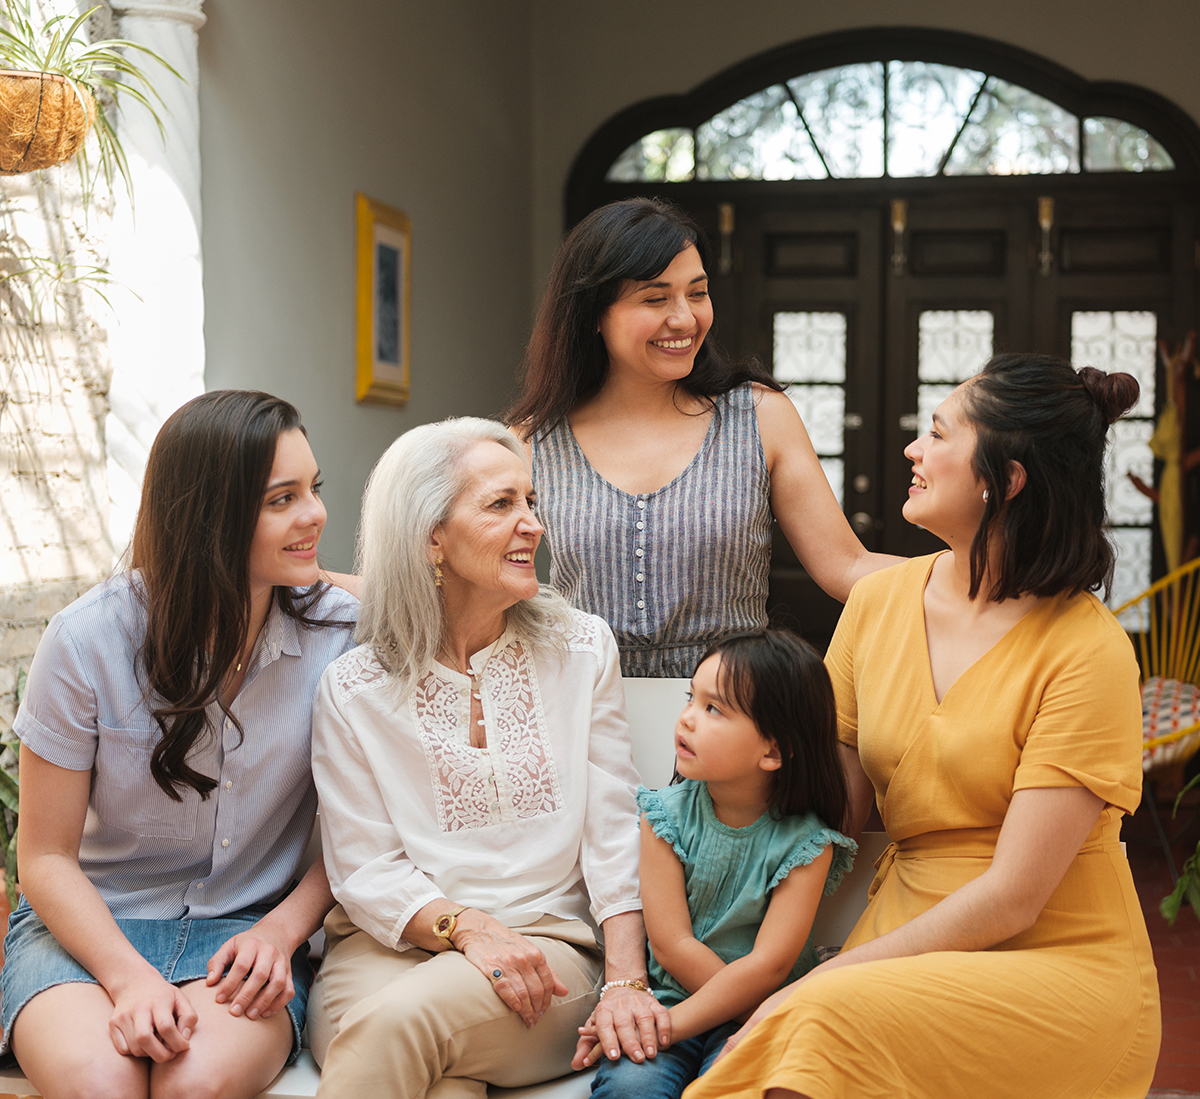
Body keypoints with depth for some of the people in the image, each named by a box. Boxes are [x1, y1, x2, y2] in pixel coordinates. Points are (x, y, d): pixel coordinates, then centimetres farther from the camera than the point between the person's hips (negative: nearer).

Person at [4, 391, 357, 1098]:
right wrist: (128, 977, -20)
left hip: (246, 929, 1)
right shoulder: (88, 641, -11)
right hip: (93, 926, 0)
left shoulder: (341, 635, -6)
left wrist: (282, 929, -13)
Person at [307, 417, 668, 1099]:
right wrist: (468, 928, -19)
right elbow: (364, 869, 0)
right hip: (391, 946, 0)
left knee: (398, 1022, -31)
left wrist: (626, 981, -9)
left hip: (549, 940, 0)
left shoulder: (582, 650, 6)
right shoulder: (353, 690, 3)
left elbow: (614, 831, 3)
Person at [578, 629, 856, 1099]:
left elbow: (768, 965, -14)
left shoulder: (805, 843, -7)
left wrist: (669, 1025, -18)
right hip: (670, 994, 1)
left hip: (759, 1018, -1)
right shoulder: (667, 814, -1)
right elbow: (672, 946, -6)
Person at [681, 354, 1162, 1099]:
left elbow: (1010, 898, -15)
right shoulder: (878, 601, 5)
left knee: (827, 1022, -34)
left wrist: (821, 981, -18)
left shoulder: (1088, 651, -13)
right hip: (907, 949, 4)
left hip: (1061, 969, -4)